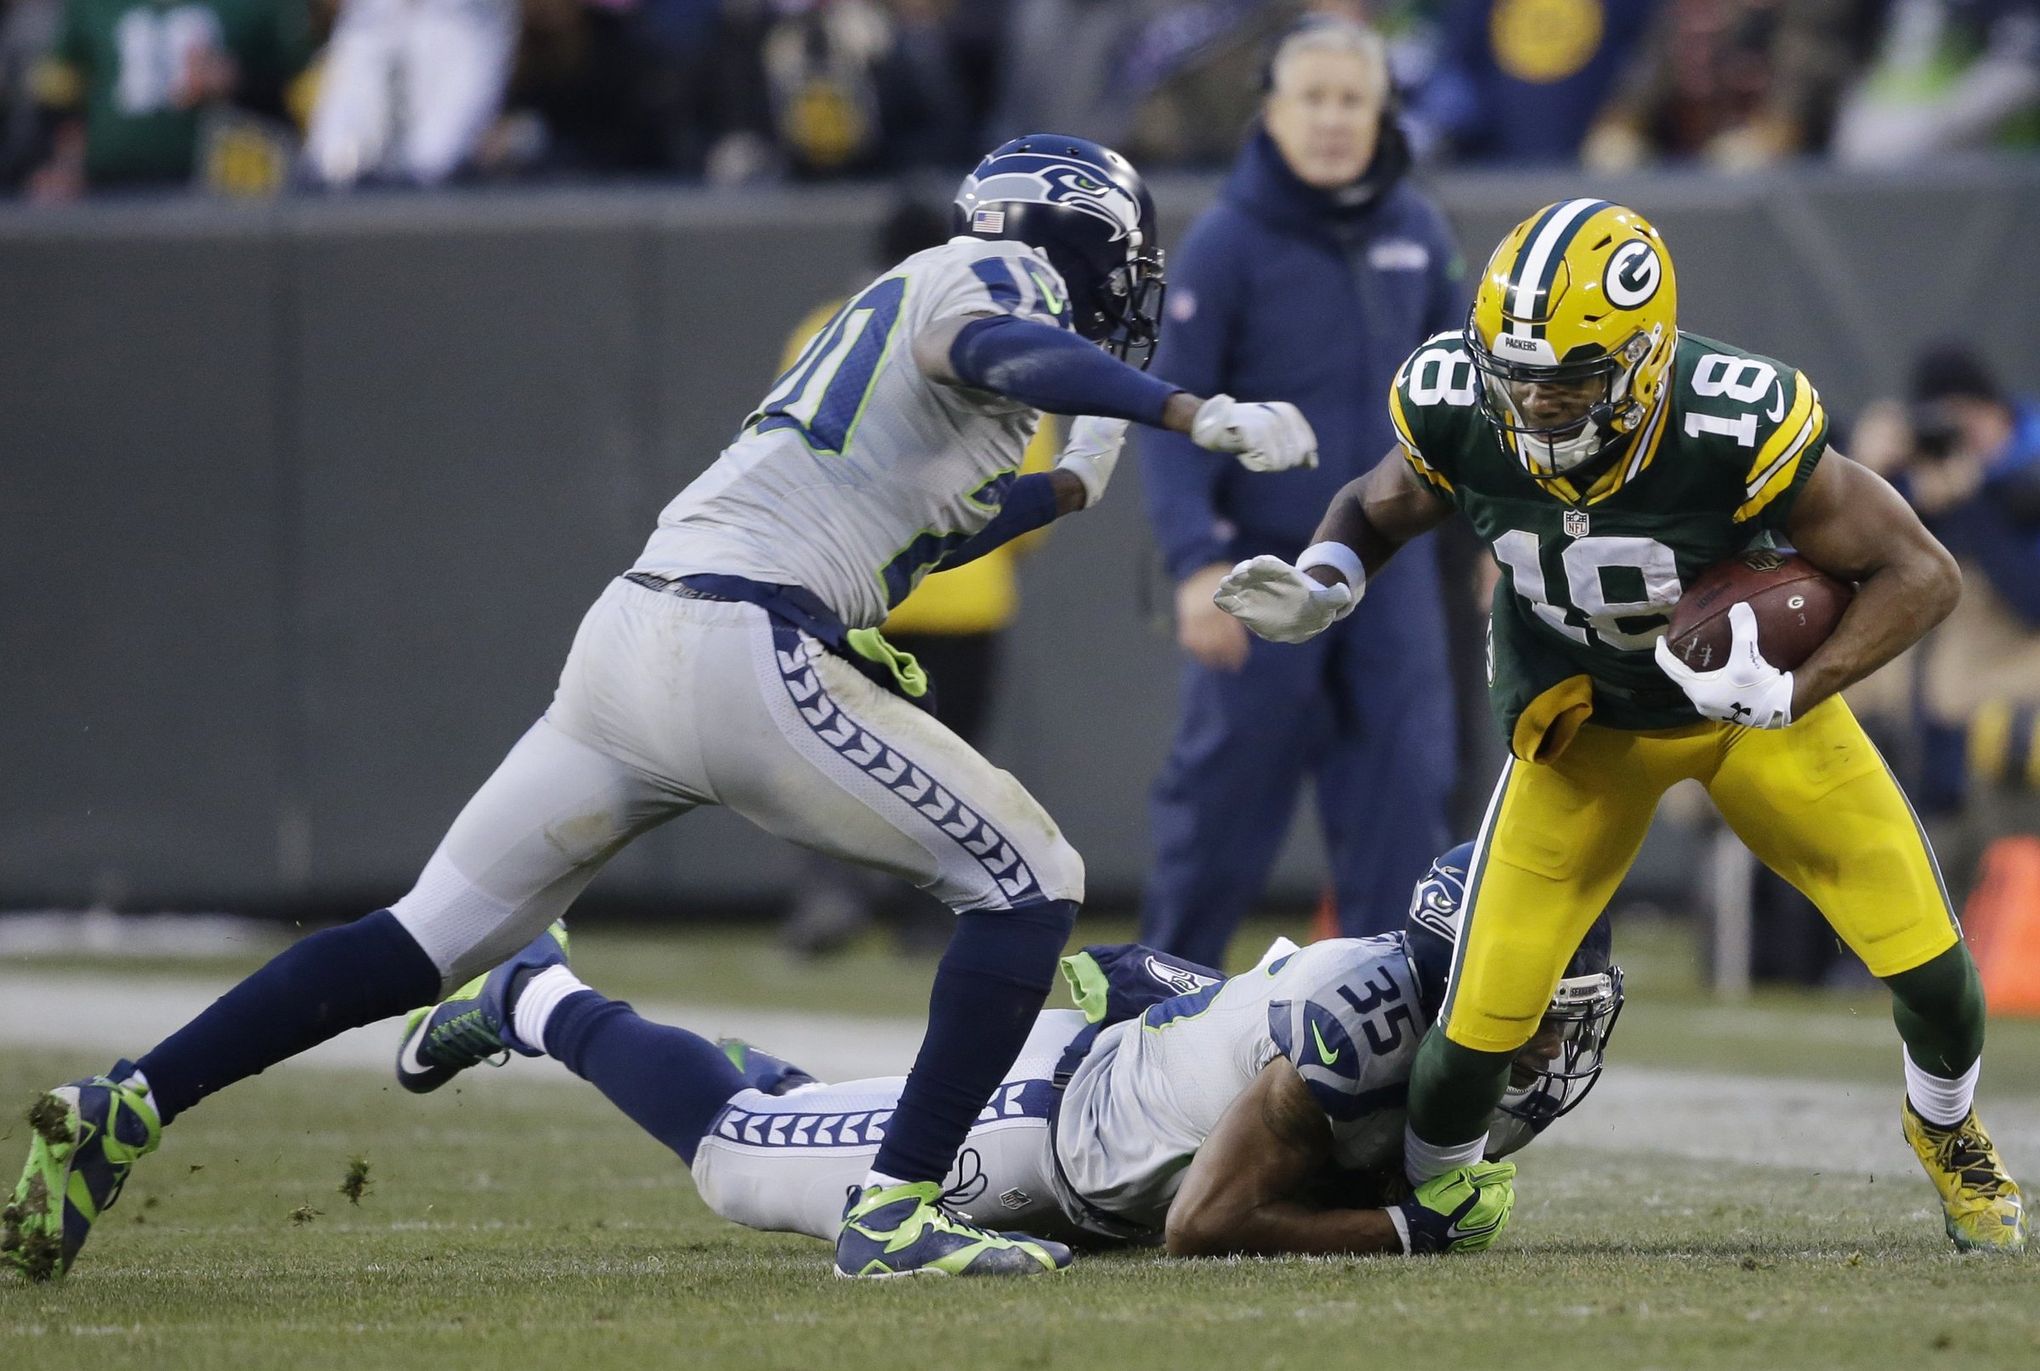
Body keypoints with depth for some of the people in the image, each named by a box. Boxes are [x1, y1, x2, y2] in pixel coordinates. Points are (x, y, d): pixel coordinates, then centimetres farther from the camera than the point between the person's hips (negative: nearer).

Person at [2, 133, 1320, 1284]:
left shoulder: (915, 294, 30)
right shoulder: (994, 273, 3)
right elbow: (998, 352, -21)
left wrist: (1080, 475, 41)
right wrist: (1195, 412, -27)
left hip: (633, 632, 9)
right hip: (748, 651, -9)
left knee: (434, 938, 12)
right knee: (1028, 883, 0)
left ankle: (124, 1110, 6)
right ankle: (900, 1210, -7)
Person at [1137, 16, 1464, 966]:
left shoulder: (1417, 233, 5)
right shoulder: (1227, 243, -8)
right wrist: (1196, 564, -19)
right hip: (1265, 565, -4)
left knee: (1403, 797, -3)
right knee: (1224, 799, 1)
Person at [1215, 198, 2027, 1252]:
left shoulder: (1737, 430, -36)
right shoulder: (1458, 413, -27)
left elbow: (1921, 574, -26)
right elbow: (1379, 510, -3)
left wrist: (1792, 693, -37)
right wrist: (1318, 590, -24)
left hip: (1747, 695, -1)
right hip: (1584, 722, 1)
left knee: (1929, 964, -3)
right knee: (1482, 1022, -11)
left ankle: (1946, 1134, 32)